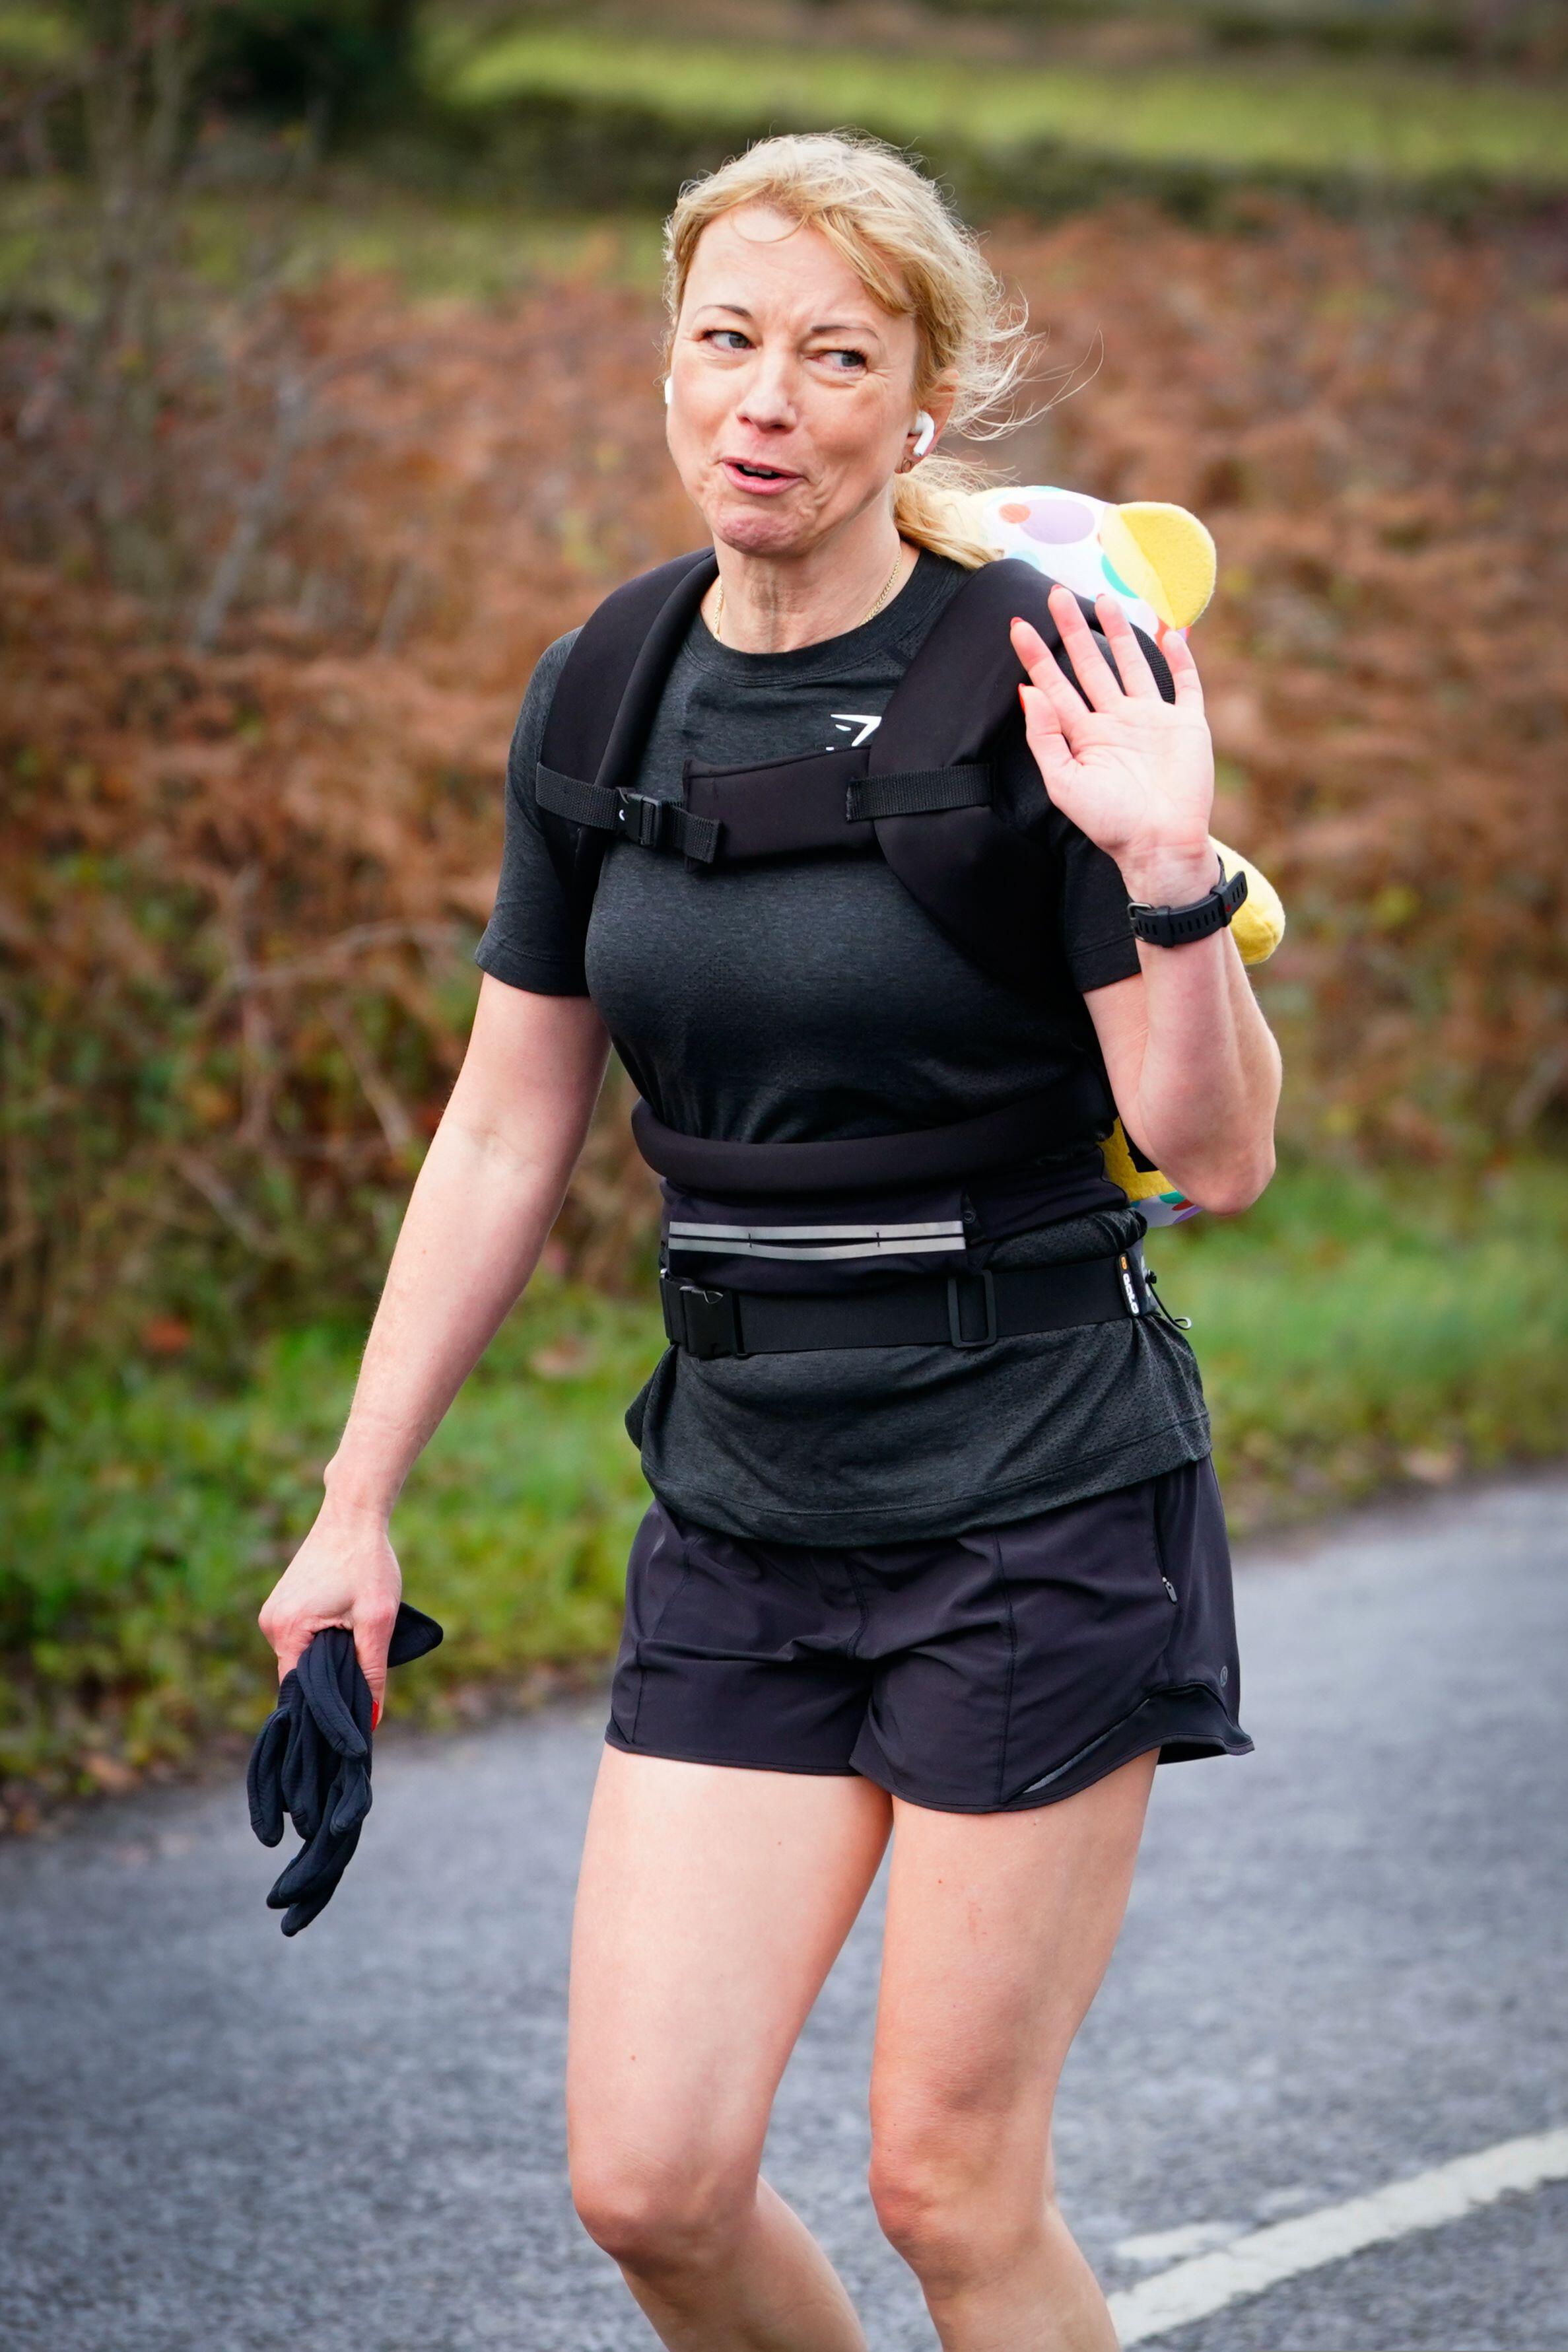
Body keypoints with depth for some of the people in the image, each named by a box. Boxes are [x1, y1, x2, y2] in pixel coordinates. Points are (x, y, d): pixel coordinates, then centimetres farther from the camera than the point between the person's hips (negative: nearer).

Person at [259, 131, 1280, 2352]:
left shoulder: (1042, 687, -12)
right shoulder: (608, 696, 3)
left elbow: (1221, 1156, -13)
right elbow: (506, 1135, 11)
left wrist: (1171, 870, -29)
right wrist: (358, 1508, 13)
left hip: (1036, 1497, -5)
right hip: (743, 1506, 5)